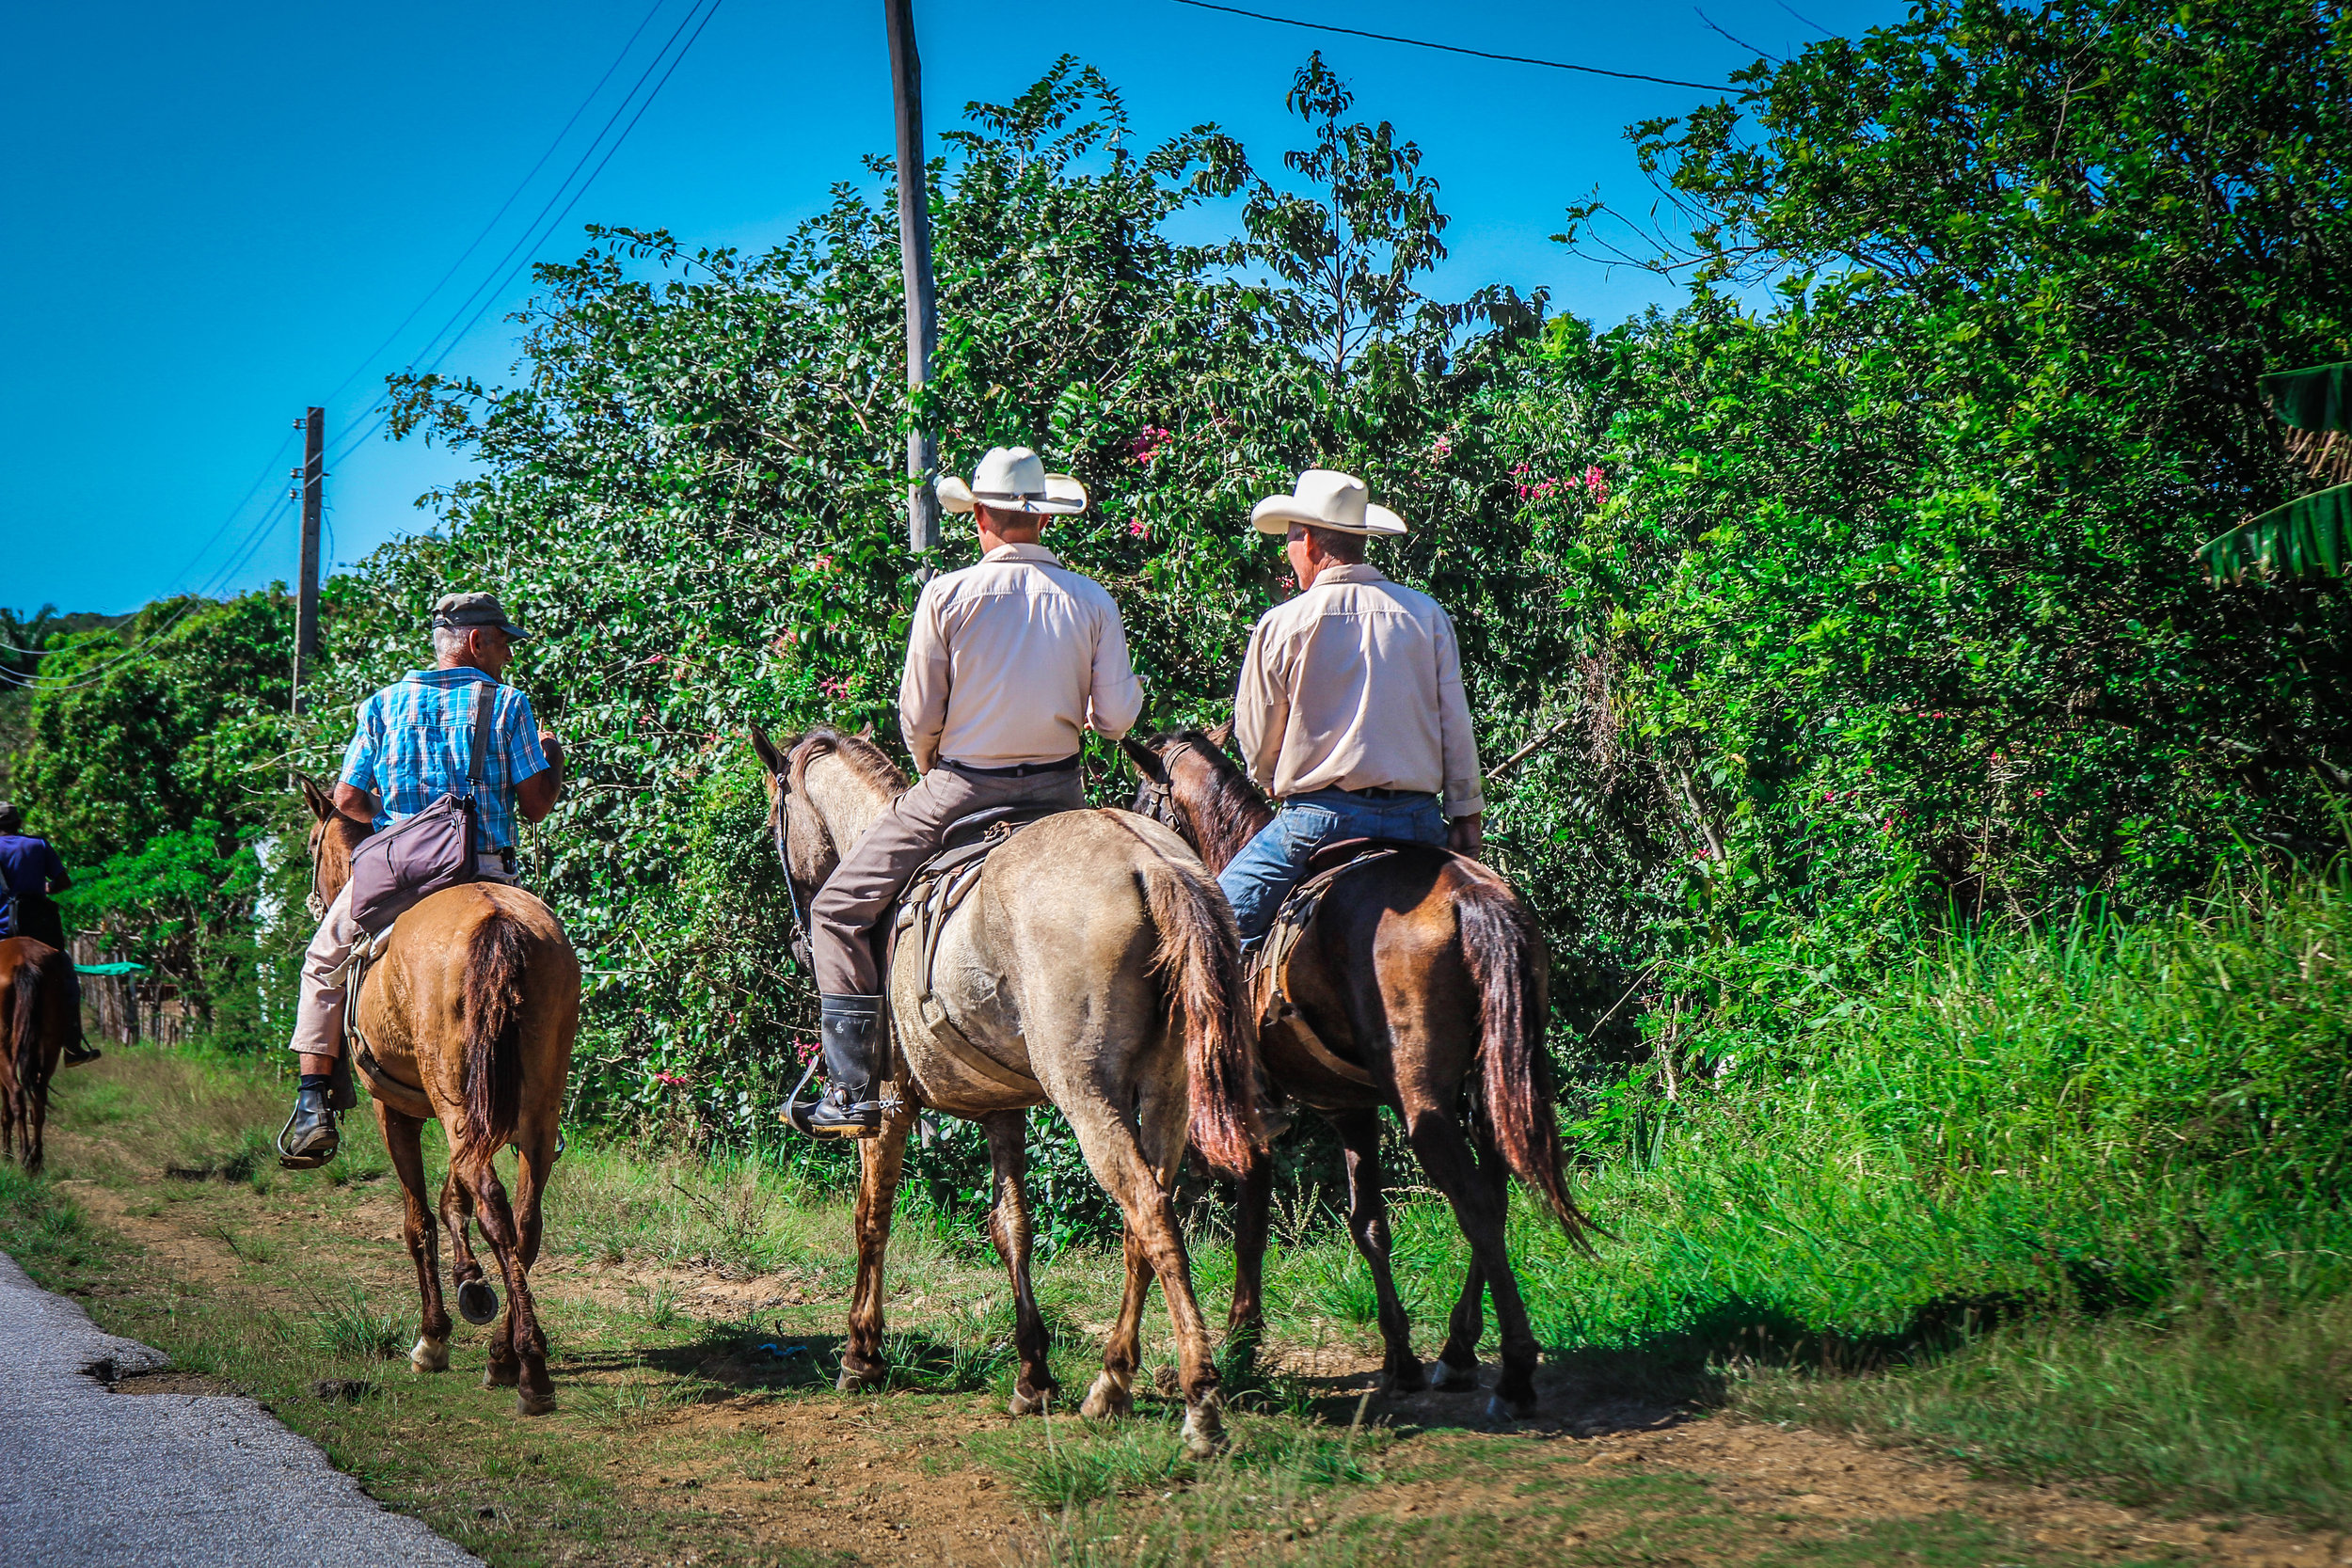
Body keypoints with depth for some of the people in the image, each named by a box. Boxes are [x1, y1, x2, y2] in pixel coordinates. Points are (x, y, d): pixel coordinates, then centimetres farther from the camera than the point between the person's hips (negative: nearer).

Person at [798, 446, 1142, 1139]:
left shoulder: (947, 596, -10)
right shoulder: (1092, 601, -2)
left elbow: (918, 718, -6)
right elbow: (1115, 718, -3)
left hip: (959, 790, -3)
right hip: (1058, 795, 3)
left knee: (838, 910, 9)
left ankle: (853, 1091, 2)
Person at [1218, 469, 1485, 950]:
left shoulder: (1282, 624, -3)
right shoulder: (1427, 615, 4)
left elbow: (1256, 743, 6)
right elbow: (1457, 730, 4)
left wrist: (1275, 787, 27)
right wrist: (1467, 819, 11)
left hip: (1319, 819, -3)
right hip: (1417, 818, 3)